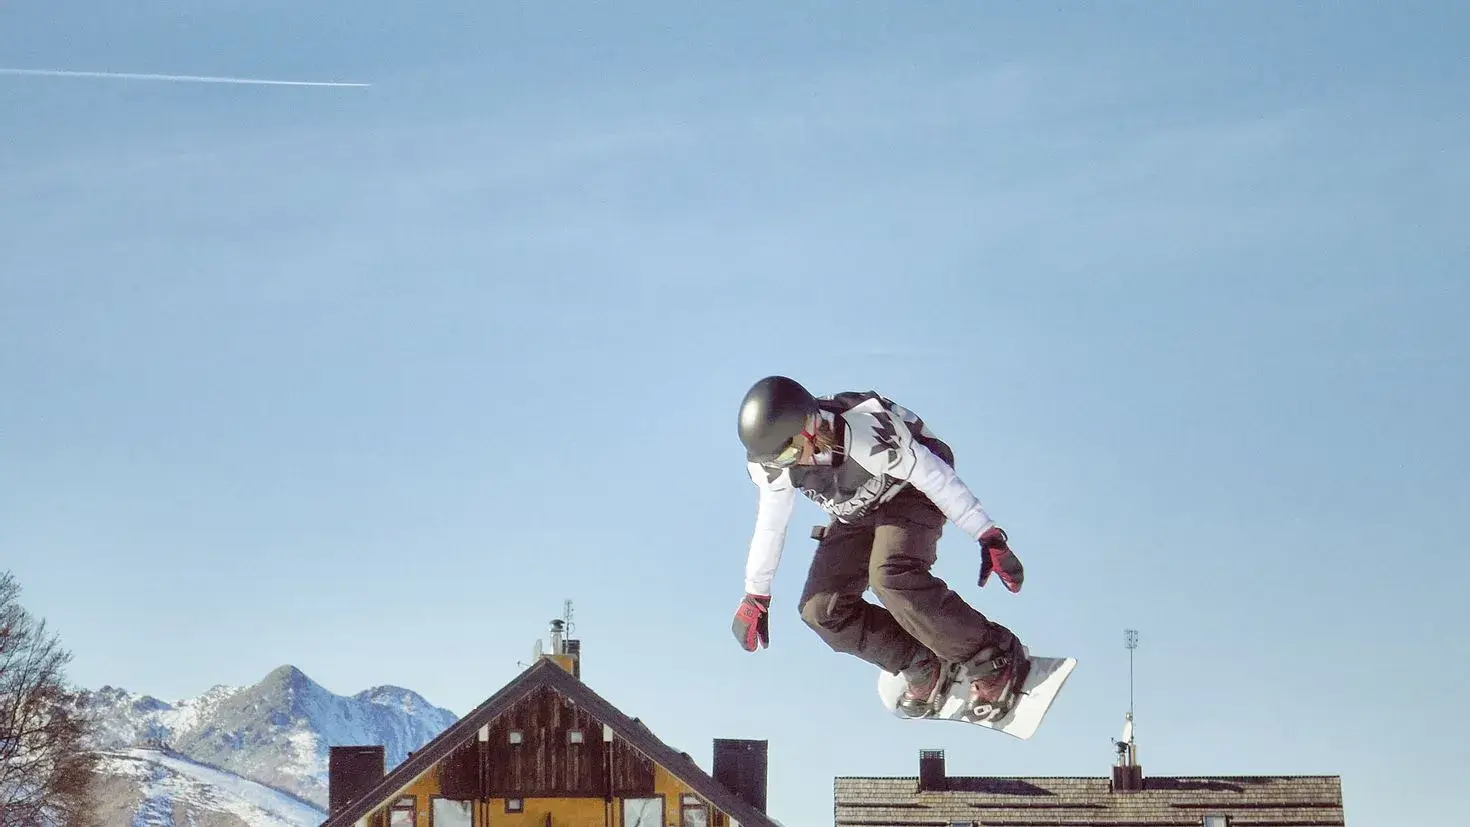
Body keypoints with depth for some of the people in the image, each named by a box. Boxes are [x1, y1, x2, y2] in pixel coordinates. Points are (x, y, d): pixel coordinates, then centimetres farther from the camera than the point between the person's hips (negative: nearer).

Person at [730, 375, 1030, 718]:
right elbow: (770, 525, -1)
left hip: (910, 494, -7)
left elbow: (935, 476, -29)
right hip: (856, 514, 7)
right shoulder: (771, 462, -19)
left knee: (891, 576, -33)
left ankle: (998, 661, -23)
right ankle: (922, 667, 3)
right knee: (821, 609, -10)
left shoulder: (866, 433, -39)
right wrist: (755, 597, 7)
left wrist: (989, 538, -28)